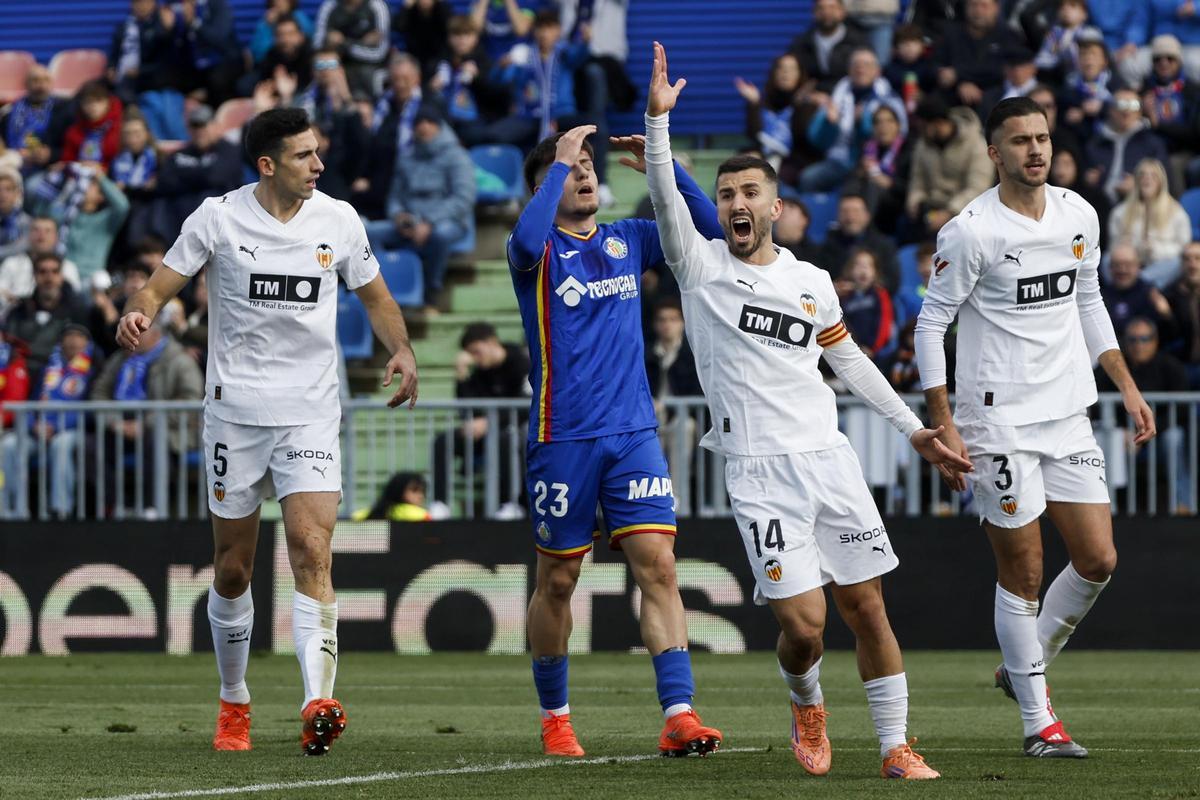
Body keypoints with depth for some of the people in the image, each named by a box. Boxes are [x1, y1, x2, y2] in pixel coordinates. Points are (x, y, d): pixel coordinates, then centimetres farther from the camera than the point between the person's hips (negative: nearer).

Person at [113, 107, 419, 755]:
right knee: (232, 569, 7)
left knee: (312, 550, -18)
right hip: (235, 410, 0)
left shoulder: (337, 220, 3)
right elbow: (159, 287, 1)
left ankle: (317, 703, -27)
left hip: (311, 414, 0)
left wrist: (402, 350, -3)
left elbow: (375, 296, 16)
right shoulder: (218, 217, -3)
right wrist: (137, 314, -23)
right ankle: (233, 703, 27)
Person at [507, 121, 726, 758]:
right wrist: (561, 160, -19)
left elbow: (709, 228, 7)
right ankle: (554, 717, 22)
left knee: (658, 565, -9)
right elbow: (526, 240, -27)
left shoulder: (628, 241, 12)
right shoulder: (540, 251, -3)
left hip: (633, 433, 3)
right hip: (562, 438, -3)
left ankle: (679, 716, -14)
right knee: (557, 580, 6)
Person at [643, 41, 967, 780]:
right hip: (759, 471, -3)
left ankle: (895, 746, 10)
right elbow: (665, 199, -13)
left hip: (829, 458, 3)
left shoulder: (812, 283, 12)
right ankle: (806, 703, 22)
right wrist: (659, 118, -26)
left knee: (867, 607, 1)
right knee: (803, 622, -11)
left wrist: (913, 428, 24)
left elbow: (848, 358, 24)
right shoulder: (701, 265, 2)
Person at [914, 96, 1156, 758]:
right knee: (1022, 573, -2)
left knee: (1098, 560, 2)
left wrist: (1127, 387, 15)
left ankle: (1026, 666, 25)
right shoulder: (970, 231, -12)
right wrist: (943, 426, -12)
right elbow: (931, 323, -8)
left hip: (1068, 416, 6)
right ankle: (1037, 721, 7)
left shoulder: (1079, 216, 7)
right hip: (999, 422, -6)